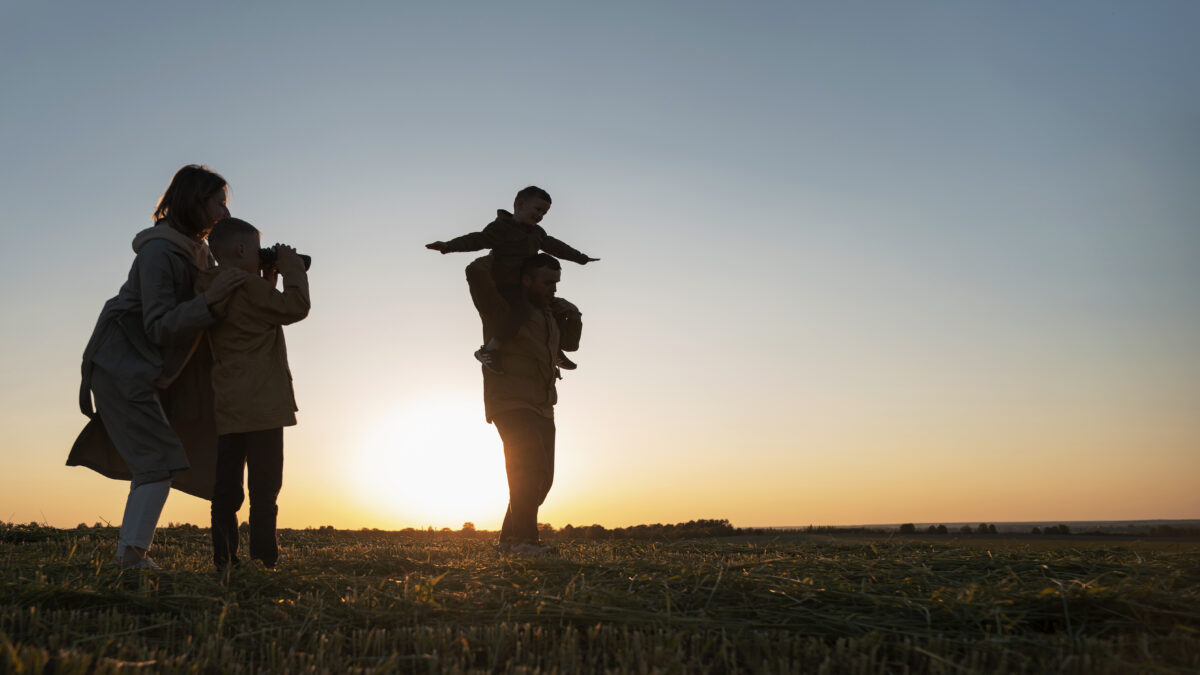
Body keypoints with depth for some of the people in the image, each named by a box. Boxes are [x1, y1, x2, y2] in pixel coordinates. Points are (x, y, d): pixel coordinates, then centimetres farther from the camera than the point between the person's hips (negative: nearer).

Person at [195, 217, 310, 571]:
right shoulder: (249, 286, -10)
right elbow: (294, 307, -13)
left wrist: (269, 279, 21)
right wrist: (291, 267, 0)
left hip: (227, 405, 8)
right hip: (261, 404, -8)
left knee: (227, 481, 7)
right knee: (265, 481, -3)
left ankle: (225, 555, 8)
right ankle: (263, 555, -3)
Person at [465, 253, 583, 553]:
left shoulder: (545, 312, 14)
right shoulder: (502, 309, -7)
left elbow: (570, 343, 24)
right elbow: (476, 273, -23)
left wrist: (573, 315, 5)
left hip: (540, 409, 8)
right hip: (511, 405, -8)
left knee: (540, 477, 7)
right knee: (530, 466, -24)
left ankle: (510, 537, 18)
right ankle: (525, 538, -22)